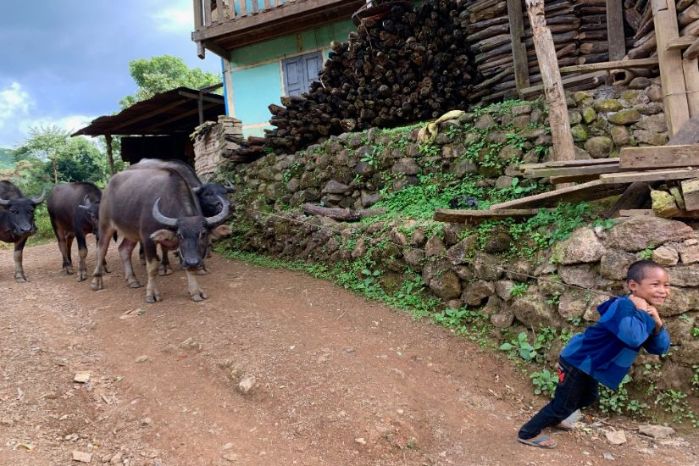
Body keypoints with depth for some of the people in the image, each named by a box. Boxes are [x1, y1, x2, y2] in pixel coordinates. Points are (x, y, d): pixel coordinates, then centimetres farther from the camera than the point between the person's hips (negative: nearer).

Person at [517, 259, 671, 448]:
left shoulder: (645, 311, 0)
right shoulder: (623, 306, -29)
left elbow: (660, 348, -1)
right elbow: (633, 337, -46)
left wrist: (657, 324, -19)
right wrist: (642, 313, -31)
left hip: (591, 363, 10)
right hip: (578, 360, -10)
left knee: (588, 397, 30)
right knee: (563, 403, 1)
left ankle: (551, 419, 51)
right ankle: (528, 433, 18)